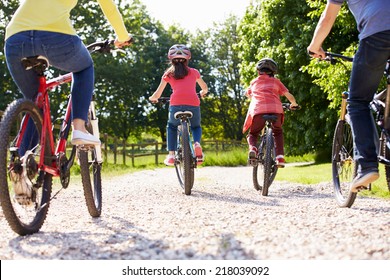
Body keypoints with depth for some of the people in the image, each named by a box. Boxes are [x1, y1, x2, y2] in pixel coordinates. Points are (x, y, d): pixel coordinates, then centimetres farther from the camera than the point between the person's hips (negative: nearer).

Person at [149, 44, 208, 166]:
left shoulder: (168, 74, 19)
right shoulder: (194, 72, 22)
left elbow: (157, 94, 20)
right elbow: (205, 88, 36)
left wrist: (152, 98, 43)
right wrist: (203, 92, 59)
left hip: (176, 104, -1)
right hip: (193, 104, 1)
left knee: (171, 127, 28)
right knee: (196, 126, 28)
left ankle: (171, 155, 11)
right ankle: (197, 143, -6)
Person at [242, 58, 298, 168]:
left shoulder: (254, 82, 26)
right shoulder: (275, 81, 22)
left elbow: (248, 94, 45)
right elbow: (290, 96, 16)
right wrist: (294, 104, 38)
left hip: (258, 110, 0)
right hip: (275, 109, 0)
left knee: (253, 134, 21)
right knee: (278, 132, 27)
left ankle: (253, 148, -12)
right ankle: (280, 157, 9)